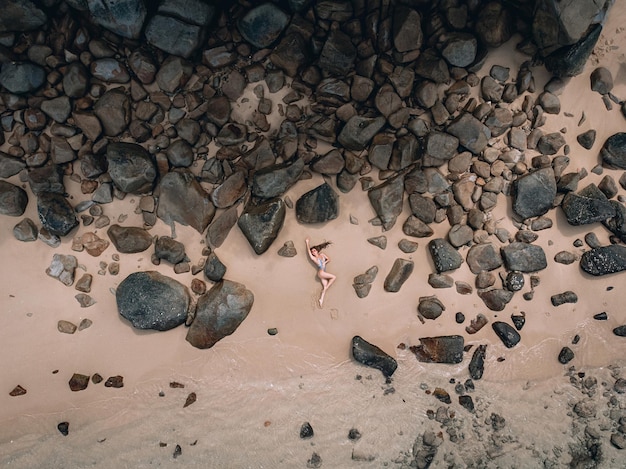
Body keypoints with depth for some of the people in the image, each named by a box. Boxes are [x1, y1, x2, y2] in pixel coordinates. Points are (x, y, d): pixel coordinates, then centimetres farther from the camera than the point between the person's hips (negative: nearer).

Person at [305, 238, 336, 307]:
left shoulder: (322, 254, 14)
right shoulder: (313, 258, -1)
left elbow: (329, 259, 15)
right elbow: (308, 250, -4)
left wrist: (325, 262, -2)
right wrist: (307, 242, 6)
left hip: (324, 274, 5)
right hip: (321, 272, -5)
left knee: (324, 286, 0)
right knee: (334, 277, -14)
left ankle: (321, 300, 0)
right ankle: (326, 288, -6)